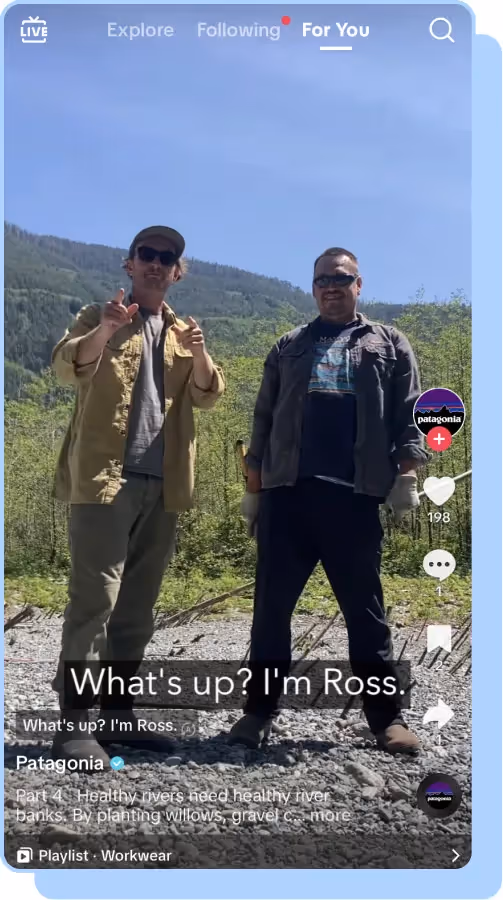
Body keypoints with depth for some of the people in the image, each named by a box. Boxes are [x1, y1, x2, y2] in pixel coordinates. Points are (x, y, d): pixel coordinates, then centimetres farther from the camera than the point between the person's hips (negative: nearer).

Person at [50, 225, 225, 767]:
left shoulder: (182, 334, 19)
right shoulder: (99, 318, 8)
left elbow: (207, 396, 4)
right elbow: (66, 367, -11)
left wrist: (199, 354, -16)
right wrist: (105, 330, -30)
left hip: (161, 484, 5)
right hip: (103, 477, -5)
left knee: (138, 603, 8)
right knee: (95, 597, -9)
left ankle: (118, 709, 18)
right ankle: (73, 721, -4)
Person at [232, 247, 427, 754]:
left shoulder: (389, 345, 14)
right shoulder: (288, 348, 19)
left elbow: (409, 414, 6)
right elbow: (263, 421, 17)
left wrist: (406, 475, -7)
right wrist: (252, 489, 11)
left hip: (353, 496, -2)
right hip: (285, 493, 2)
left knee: (365, 609, 4)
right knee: (271, 606, 3)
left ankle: (386, 717, 13)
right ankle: (260, 711, 14)